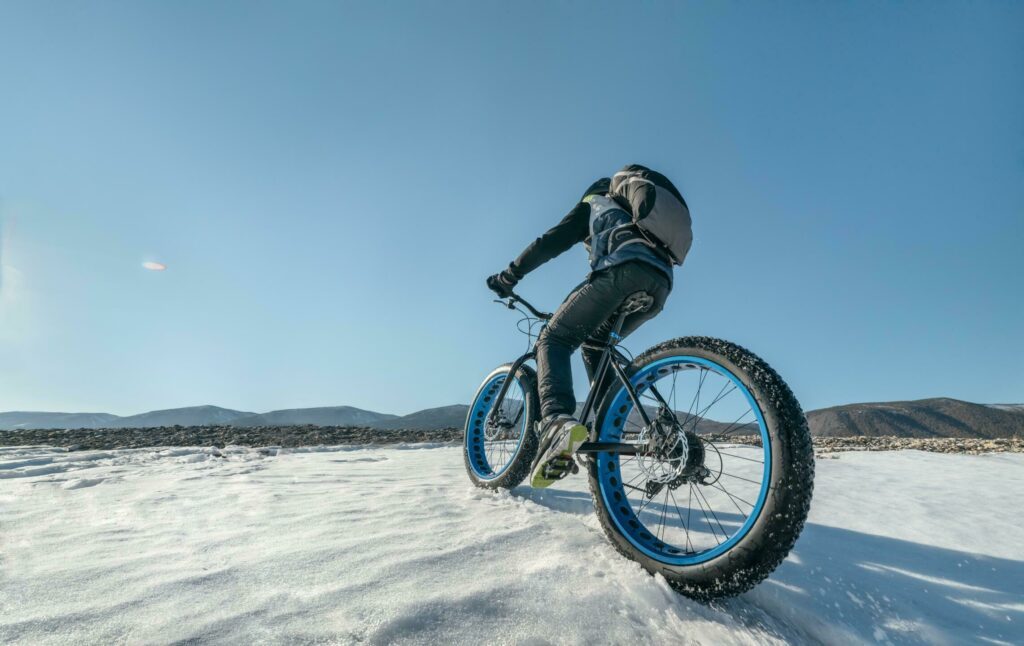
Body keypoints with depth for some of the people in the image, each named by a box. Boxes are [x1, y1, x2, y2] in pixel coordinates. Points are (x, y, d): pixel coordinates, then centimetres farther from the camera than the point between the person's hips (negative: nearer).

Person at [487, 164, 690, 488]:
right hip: (661, 282, 7)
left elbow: (553, 240, 16)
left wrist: (509, 275, 20)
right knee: (595, 346, 23)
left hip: (624, 269, -6)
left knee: (553, 339, -5)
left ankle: (557, 420, -32)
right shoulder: (632, 214, 44)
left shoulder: (595, 200, 30)